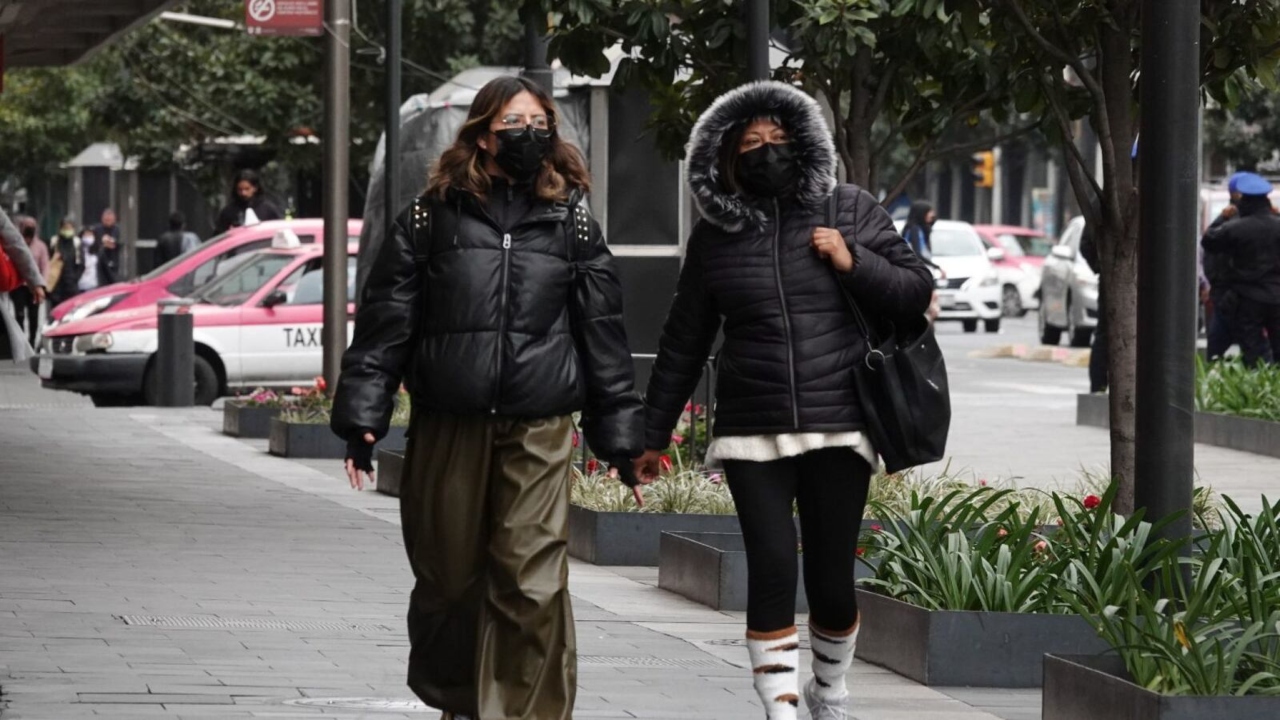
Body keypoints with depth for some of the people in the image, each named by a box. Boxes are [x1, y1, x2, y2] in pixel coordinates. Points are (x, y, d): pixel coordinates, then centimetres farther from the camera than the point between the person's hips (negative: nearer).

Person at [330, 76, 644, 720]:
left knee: (533, 585, -11)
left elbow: (602, 330, 11)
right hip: (447, 427, 0)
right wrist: (361, 418, -3)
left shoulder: (570, 220, 10)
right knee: (447, 577, 9)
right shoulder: (434, 215, 4)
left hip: (538, 431, 0)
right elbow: (385, 322, 3)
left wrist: (619, 432, 9)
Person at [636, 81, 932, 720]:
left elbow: (917, 291, 8)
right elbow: (683, 344, 14)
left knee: (832, 580, 2)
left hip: (838, 428, 0)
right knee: (772, 570, -13)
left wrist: (855, 264, -10)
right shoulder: (714, 237, 8)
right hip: (752, 433, 0)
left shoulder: (849, 211, 5)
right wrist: (653, 436, 15)